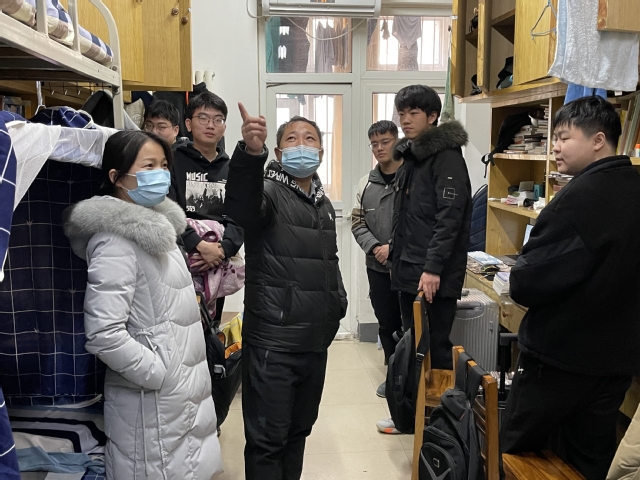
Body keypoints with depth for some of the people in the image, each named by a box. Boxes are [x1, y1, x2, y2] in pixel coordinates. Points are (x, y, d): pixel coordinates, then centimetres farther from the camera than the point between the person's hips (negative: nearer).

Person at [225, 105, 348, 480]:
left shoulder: (324, 203, 14)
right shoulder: (268, 191, -9)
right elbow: (240, 207, -35)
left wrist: (338, 301, 13)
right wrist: (251, 153, -51)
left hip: (316, 340, 7)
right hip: (273, 340, -7)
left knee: (299, 429, 21)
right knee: (268, 438, 3)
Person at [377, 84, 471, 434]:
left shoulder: (446, 156, -10)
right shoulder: (410, 156, 17)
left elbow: (449, 216, -19)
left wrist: (433, 267, -24)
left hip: (435, 276, -9)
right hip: (408, 270, 9)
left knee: (435, 347, -2)